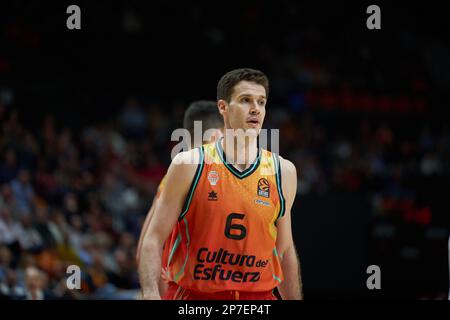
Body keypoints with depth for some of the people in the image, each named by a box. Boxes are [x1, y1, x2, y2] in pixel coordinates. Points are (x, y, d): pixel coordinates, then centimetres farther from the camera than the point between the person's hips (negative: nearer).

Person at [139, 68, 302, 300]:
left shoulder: (282, 172, 6)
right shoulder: (189, 165, -4)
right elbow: (154, 238, -5)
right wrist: (151, 294, -19)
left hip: (258, 297, 2)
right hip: (193, 294, -2)